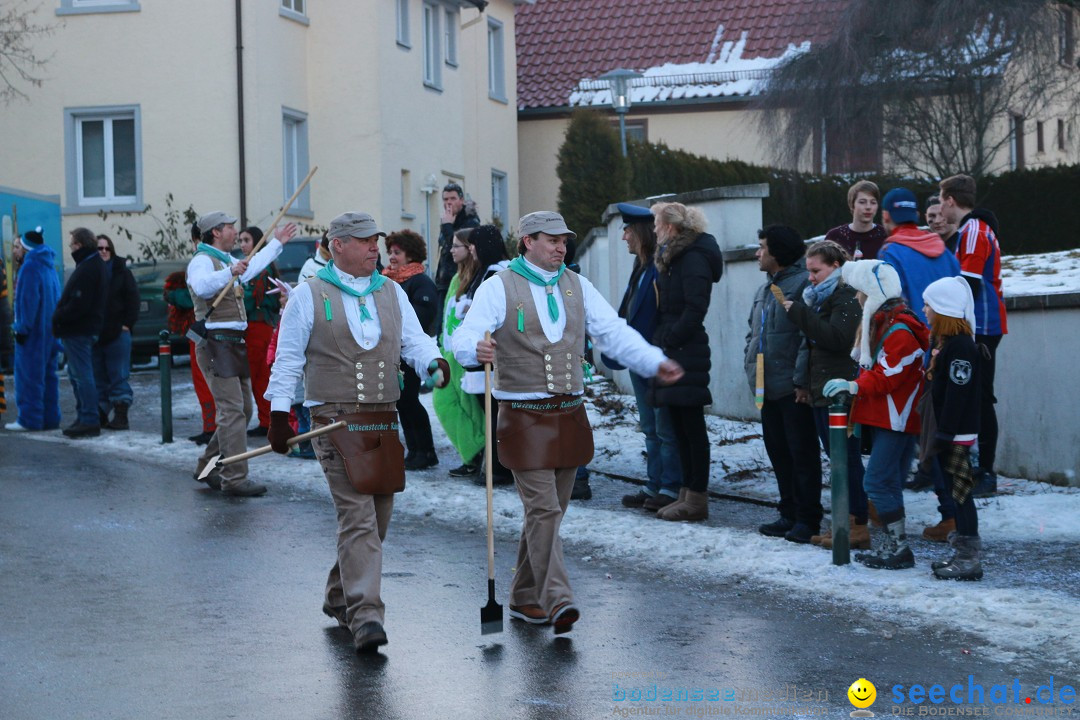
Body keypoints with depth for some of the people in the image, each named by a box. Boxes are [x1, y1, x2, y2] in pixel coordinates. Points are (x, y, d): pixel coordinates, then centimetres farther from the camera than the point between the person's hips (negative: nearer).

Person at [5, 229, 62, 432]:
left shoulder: (29, 267, -14)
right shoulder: (48, 266, 15)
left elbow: (28, 300, -20)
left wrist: (22, 327, -17)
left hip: (33, 331, -9)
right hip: (50, 330, 9)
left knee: (29, 374, -6)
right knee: (47, 374, 12)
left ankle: (29, 419, -7)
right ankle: (50, 418, 13)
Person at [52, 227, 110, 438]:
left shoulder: (86, 269, -18)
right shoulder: (99, 265, 15)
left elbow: (78, 304, -24)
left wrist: (58, 318, -12)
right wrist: (61, 318, 17)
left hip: (78, 330, -11)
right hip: (90, 328, 11)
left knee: (82, 375, -8)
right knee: (78, 374, 17)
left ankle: (89, 421, -8)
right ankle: (85, 418, 22)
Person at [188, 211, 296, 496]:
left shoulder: (226, 260, 21)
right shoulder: (203, 260, -11)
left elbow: (251, 269, 40)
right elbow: (201, 286, -32)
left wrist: (277, 243, 46)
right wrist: (230, 273, -43)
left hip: (234, 344, 10)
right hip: (216, 343, -10)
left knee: (243, 409, 13)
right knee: (233, 411, -14)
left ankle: (208, 465, 23)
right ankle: (235, 479, -15)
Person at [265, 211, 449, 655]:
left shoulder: (392, 294, 14)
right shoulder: (309, 296, 0)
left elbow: (414, 341, 7)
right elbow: (288, 359, 2)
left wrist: (434, 363, -15)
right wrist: (279, 414, -2)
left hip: (384, 425, 6)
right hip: (336, 422, -5)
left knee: (377, 520, 11)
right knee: (357, 518, -15)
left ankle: (339, 598, 30)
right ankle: (365, 616, -18)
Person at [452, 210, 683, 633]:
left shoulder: (577, 287, 12)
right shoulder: (499, 288, -4)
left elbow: (614, 333, 5)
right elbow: (464, 338, -14)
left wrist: (655, 362, -10)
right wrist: (477, 350, -39)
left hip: (570, 416, 6)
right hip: (525, 419, -6)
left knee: (550, 510, 11)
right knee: (543, 508, -12)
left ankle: (525, 598, 21)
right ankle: (556, 600, -16)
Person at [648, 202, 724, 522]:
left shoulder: (693, 258, -11)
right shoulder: (672, 258, 19)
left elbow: (695, 307, -20)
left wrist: (670, 339, -17)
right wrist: (662, 340, 10)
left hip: (686, 352, -10)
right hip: (670, 352, 10)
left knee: (692, 426, -5)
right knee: (679, 424, 11)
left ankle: (697, 500, -2)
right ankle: (688, 493, 17)